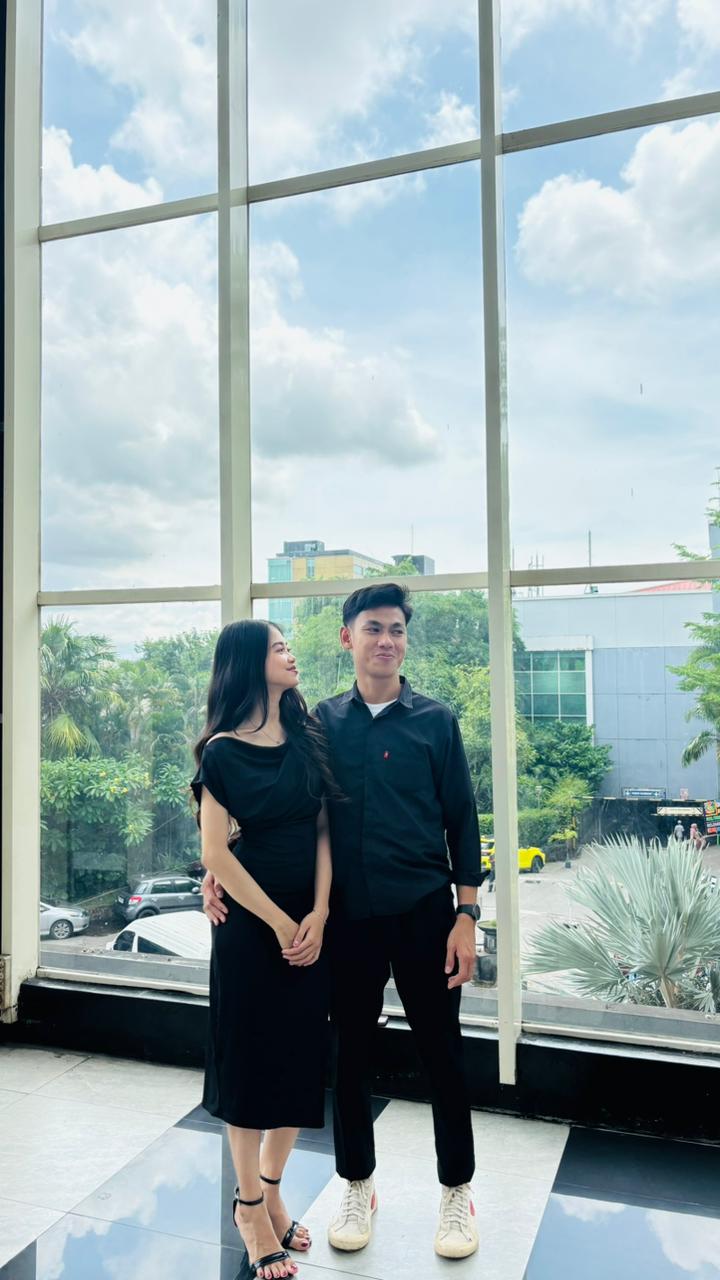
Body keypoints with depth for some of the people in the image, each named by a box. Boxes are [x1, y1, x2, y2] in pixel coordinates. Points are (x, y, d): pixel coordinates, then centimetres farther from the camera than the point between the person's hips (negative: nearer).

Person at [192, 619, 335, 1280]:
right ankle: (249, 1206, 29)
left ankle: (273, 1190, 35)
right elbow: (217, 852, -12)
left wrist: (318, 917, -9)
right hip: (251, 926, -4)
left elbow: (323, 830, 1)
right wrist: (280, 925, -11)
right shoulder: (223, 752, -10)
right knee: (251, 1061, 9)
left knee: (303, 1060, 13)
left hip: (312, 924, 5)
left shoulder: (308, 739, 3)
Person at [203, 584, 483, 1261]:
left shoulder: (435, 721, -2)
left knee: (441, 1050, 11)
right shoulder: (322, 722, 1)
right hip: (347, 916, 1)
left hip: (422, 912, -1)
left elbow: (461, 821, 0)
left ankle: (456, 1190, 34)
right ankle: (357, 1185, 37)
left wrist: (466, 914, -5)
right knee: (351, 1051, 15)